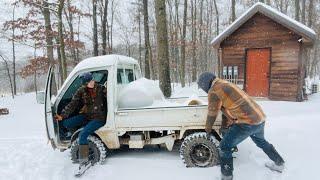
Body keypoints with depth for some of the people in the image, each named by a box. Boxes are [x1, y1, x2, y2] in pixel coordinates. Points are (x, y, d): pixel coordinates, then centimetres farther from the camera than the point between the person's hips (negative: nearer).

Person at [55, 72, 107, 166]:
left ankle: (83, 160, -11)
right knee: (66, 123, -12)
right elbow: (72, 105, -3)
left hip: (98, 118, -5)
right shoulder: (81, 91, -2)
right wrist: (62, 116, -12)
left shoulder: (100, 89, -9)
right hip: (86, 116, 5)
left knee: (83, 135, -24)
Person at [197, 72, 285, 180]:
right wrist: (231, 123, 33)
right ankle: (279, 164, 53)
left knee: (224, 147, 2)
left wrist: (208, 128, 15)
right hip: (260, 118, 10)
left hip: (248, 122, -10)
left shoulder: (214, 91, -10)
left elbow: (212, 113, -1)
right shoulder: (227, 85, 19)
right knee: (261, 141, 35)